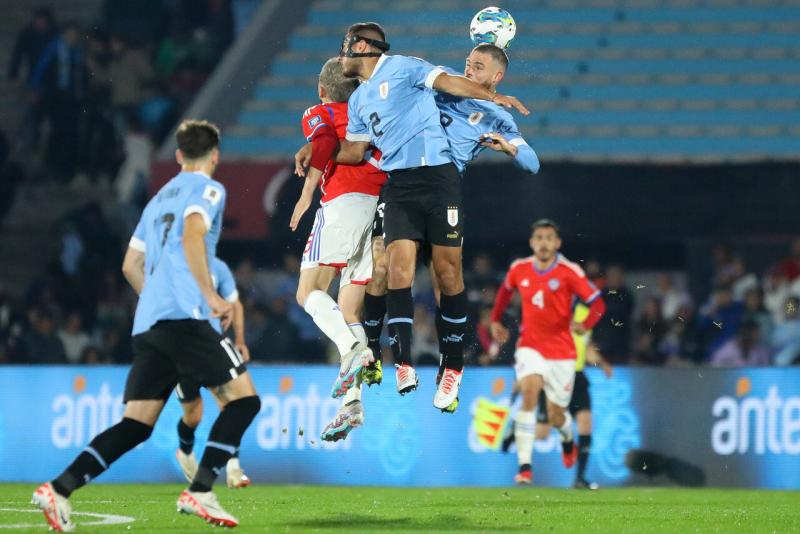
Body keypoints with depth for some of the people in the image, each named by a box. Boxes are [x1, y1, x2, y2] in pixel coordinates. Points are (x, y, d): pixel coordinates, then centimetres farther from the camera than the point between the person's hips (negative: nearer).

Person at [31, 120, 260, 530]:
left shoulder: (159, 198, 26)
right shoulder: (207, 189, 3)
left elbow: (131, 265, 29)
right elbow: (192, 236, -16)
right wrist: (211, 297, -17)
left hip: (148, 324, 8)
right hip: (185, 316, -8)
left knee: (135, 426, 5)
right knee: (243, 399, -4)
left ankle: (59, 489, -7)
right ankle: (200, 493, -15)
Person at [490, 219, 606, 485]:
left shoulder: (569, 272, -11)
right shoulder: (519, 269, -1)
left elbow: (597, 303, -13)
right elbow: (505, 290, 23)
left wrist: (585, 325, -31)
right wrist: (495, 320, 20)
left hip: (561, 351, -1)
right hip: (530, 346, 1)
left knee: (556, 417, 7)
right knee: (529, 394, -25)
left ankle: (568, 440, 47)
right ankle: (524, 466, -27)